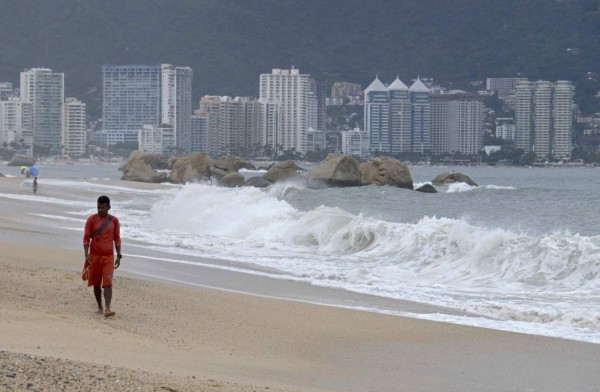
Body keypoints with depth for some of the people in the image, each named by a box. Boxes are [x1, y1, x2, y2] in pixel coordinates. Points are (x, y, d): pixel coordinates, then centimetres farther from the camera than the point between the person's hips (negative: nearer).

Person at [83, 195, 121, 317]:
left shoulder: (114, 220, 3)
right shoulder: (91, 219, -2)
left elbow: (117, 238, 9)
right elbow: (86, 238, -3)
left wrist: (119, 256, 5)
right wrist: (86, 256, -13)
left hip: (108, 256, 0)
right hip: (94, 256, 1)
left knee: (108, 283, -13)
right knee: (96, 283, 9)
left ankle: (107, 309, -21)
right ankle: (100, 307, 22)